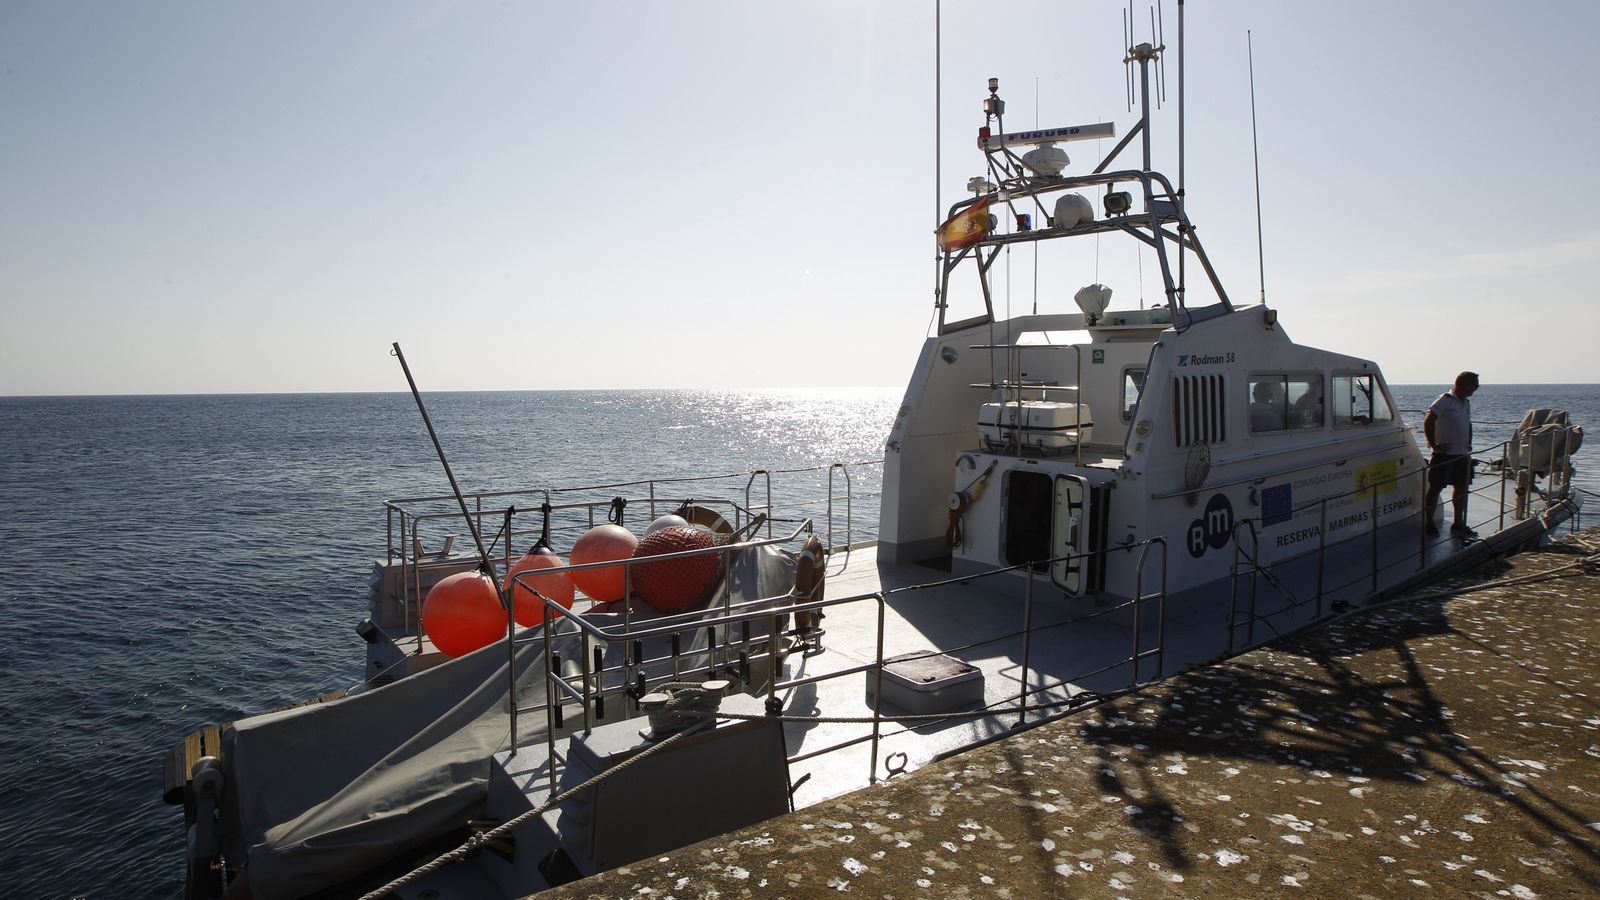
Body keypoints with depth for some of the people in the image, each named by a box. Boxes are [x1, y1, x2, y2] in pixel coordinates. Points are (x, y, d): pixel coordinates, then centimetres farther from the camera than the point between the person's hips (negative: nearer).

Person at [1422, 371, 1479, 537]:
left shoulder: (1467, 402, 13)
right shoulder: (1445, 400, -12)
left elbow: (1468, 425, 26)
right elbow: (1428, 421, -19)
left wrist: (1469, 444, 14)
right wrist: (1433, 445, -19)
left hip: (1462, 454, 8)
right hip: (1445, 453, -8)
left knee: (1461, 488, 12)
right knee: (1436, 487, -2)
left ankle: (1458, 523, 22)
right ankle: (1429, 523, 4)